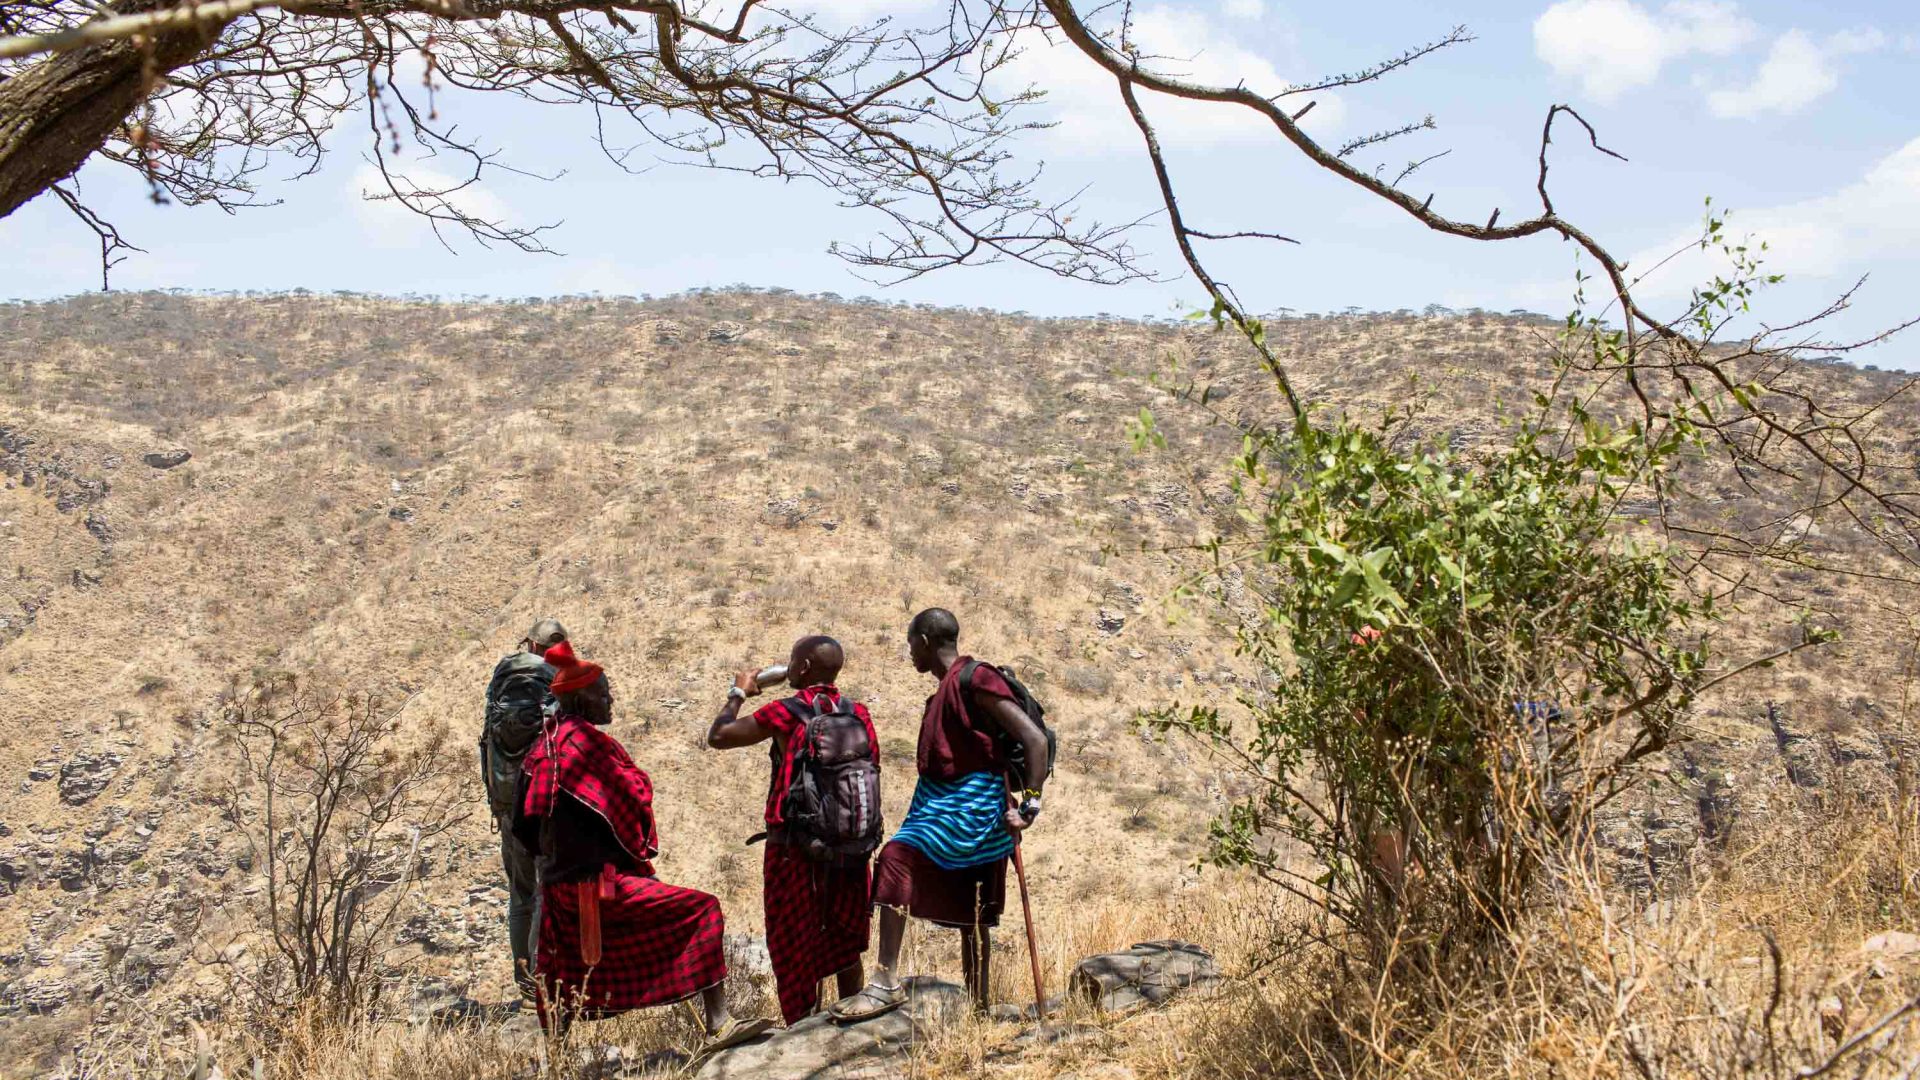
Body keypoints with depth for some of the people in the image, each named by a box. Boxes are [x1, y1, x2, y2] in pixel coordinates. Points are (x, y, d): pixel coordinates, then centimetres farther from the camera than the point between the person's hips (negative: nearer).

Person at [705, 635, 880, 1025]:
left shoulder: (785, 713, -10)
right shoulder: (858, 713, 2)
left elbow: (718, 737, -3)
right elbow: (872, 775, 5)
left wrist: (738, 693, 12)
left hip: (794, 847, -4)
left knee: (795, 949, 6)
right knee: (844, 945, 18)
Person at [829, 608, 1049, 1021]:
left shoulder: (975, 679, -11)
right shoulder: (945, 691, 18)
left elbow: (1036, 740, -17)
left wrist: (1030, 805, -20)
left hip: (971, 802, -10)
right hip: (949, 802, 10)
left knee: (897, 860, -25)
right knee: (971, 917, 13)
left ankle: (887, 984, -27)